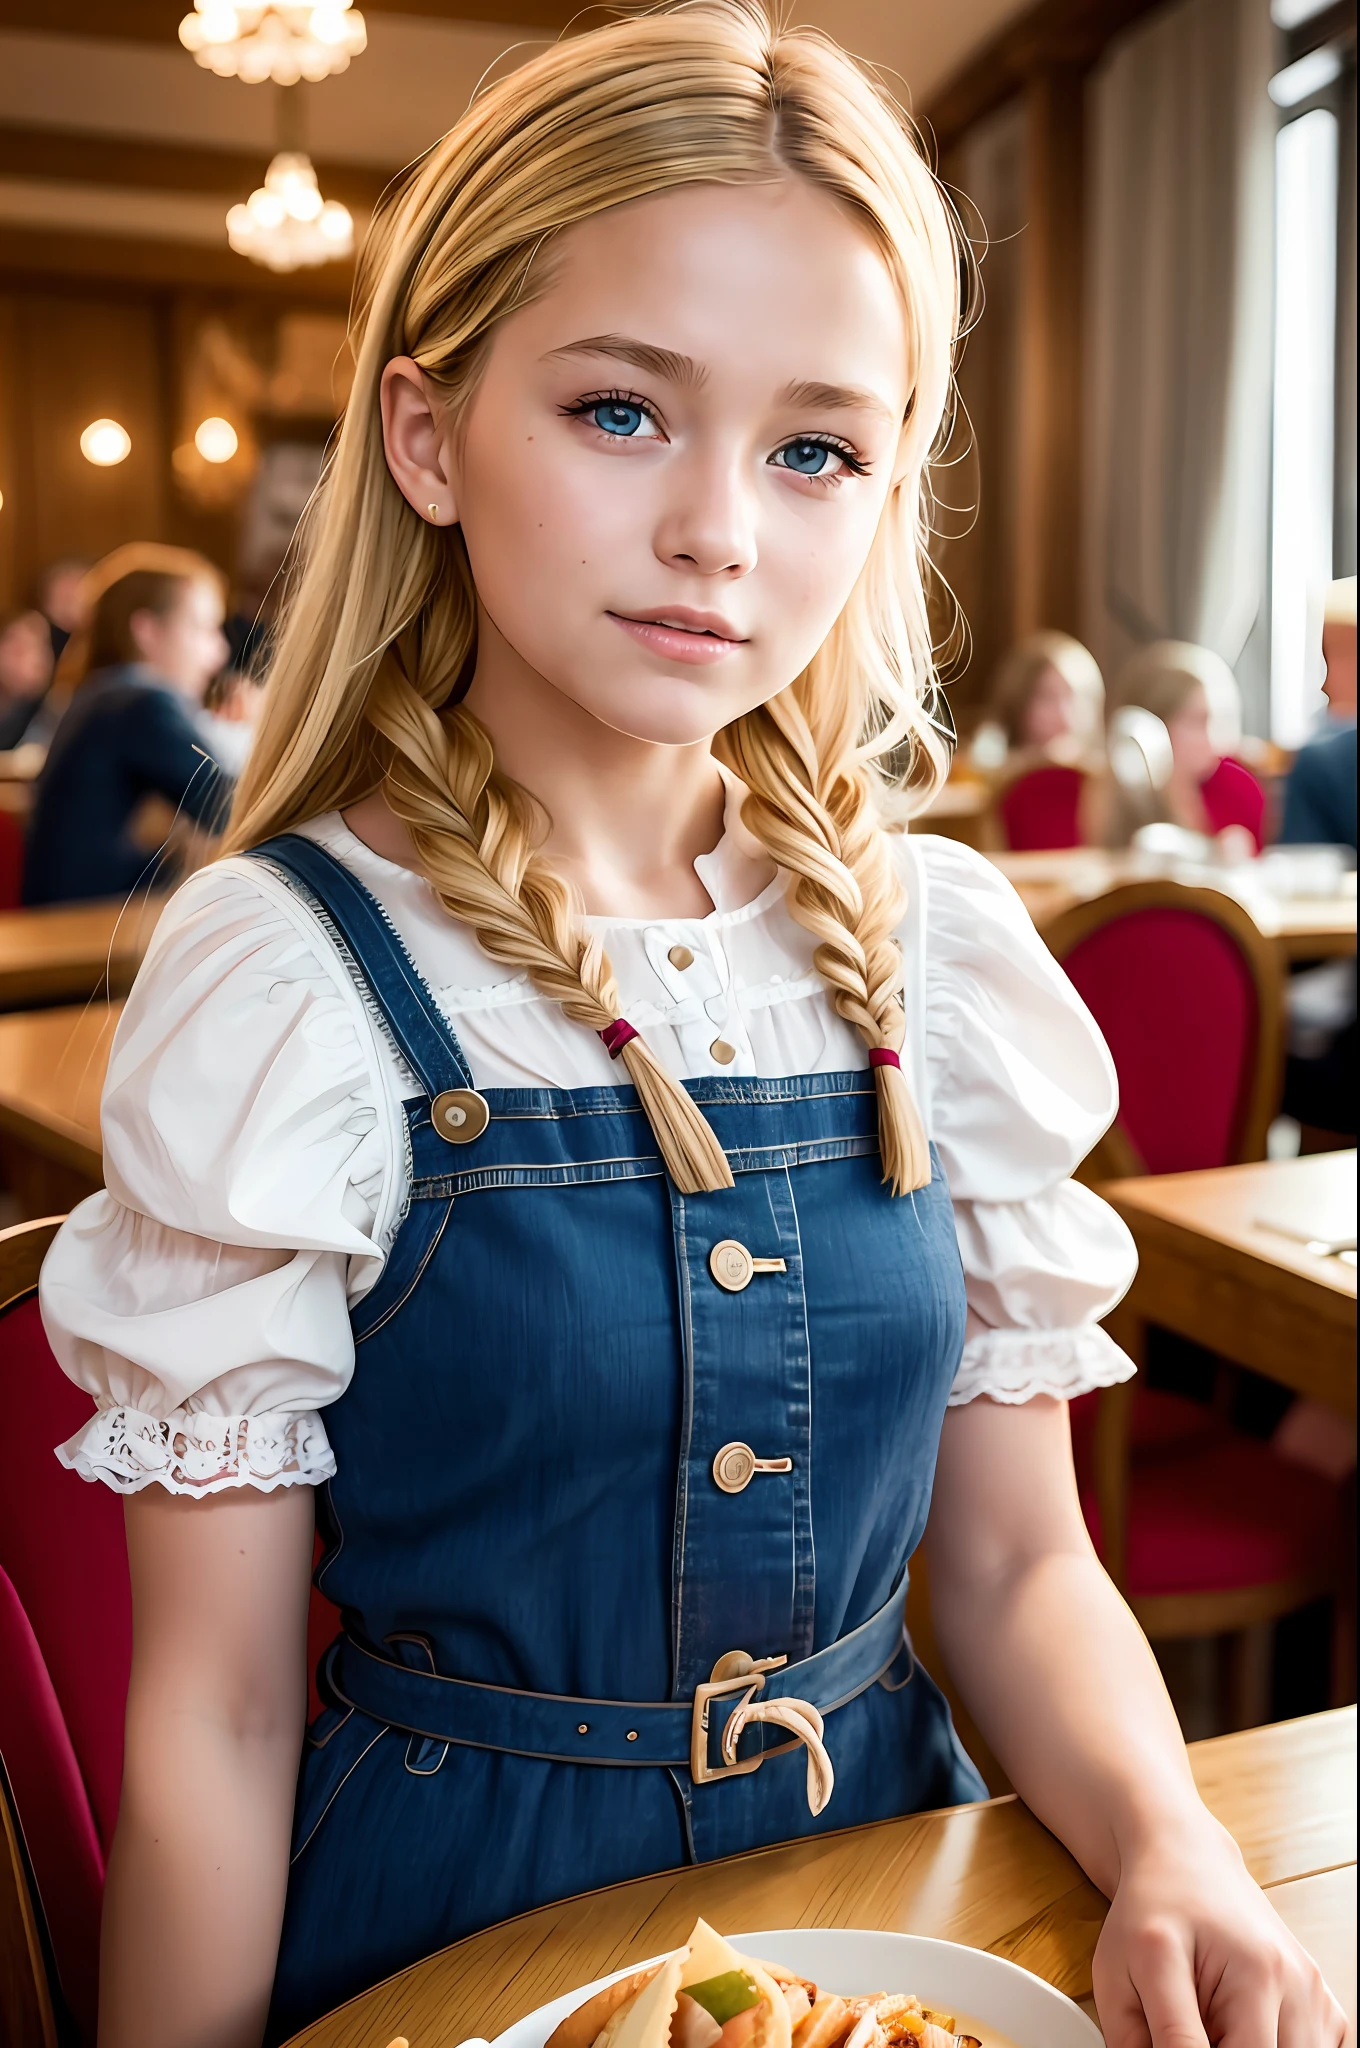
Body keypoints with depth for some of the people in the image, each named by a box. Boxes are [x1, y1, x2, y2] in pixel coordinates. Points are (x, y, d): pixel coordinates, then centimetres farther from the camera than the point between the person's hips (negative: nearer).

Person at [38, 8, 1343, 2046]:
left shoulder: (947, 952, -6)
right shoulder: (288, 977, -17)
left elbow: (1016, 1563, 0)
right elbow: (213, 1714, -12)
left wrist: (1173, 1852, -15)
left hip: (888, 1876, 4)